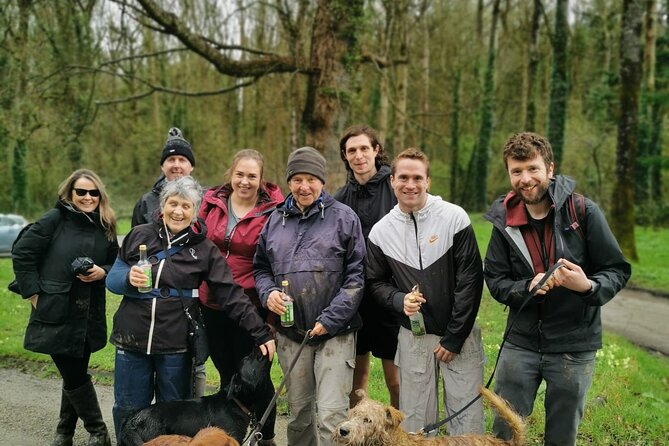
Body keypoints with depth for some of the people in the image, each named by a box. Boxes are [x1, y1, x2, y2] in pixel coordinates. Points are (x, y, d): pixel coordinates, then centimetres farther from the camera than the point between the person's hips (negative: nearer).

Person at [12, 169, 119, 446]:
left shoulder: (105, 227, 6)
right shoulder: (54, 220, -6)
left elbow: (116, 265, 15)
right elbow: (22, 253, -6)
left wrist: (102, 272, -7)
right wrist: (33, 293, -9)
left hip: (88, 316, 4)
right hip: (56, 313, -4)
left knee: (76, 374, 12)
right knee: (72, 375, 0)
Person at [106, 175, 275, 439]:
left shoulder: (204, 248, 0)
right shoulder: (140, 235, 4)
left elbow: (230, 294, -4)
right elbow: (112, 278, 8)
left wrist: (260, 333, -10)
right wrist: (129, 278, -16)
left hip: (176, 347, -1)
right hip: (132, 341, 1)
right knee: (129, 412, 11)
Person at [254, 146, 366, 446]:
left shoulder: (344, 217, -2)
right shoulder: (275, 220, 10)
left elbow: (357, 274, -6)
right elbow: (261, 267, 18)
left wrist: (331, 319, -12)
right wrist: (268, 293, -4)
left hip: (335, 333, -4)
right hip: (290, 333, 4)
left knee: (332, 414, -10)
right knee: (298, 412, 15)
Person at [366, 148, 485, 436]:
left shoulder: (454, 218, -9)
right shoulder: (381, 232, 0)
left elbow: (470, 279, -9)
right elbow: (376, 282, 11)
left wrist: (454, 337, -10)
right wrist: (400, 300, -12)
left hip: (459, 335, -2)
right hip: (413, 337, 2)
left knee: (467, 419, 1)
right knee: (414, 422, 9)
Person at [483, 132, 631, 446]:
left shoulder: (584, 211, -11)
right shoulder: (505, 220, -3)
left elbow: (618, 270, -7)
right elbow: (495, 281, 0)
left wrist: (588, 286, -28)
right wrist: (526, 288, -20)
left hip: (574, 346, -2)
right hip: (521, 343, 2)